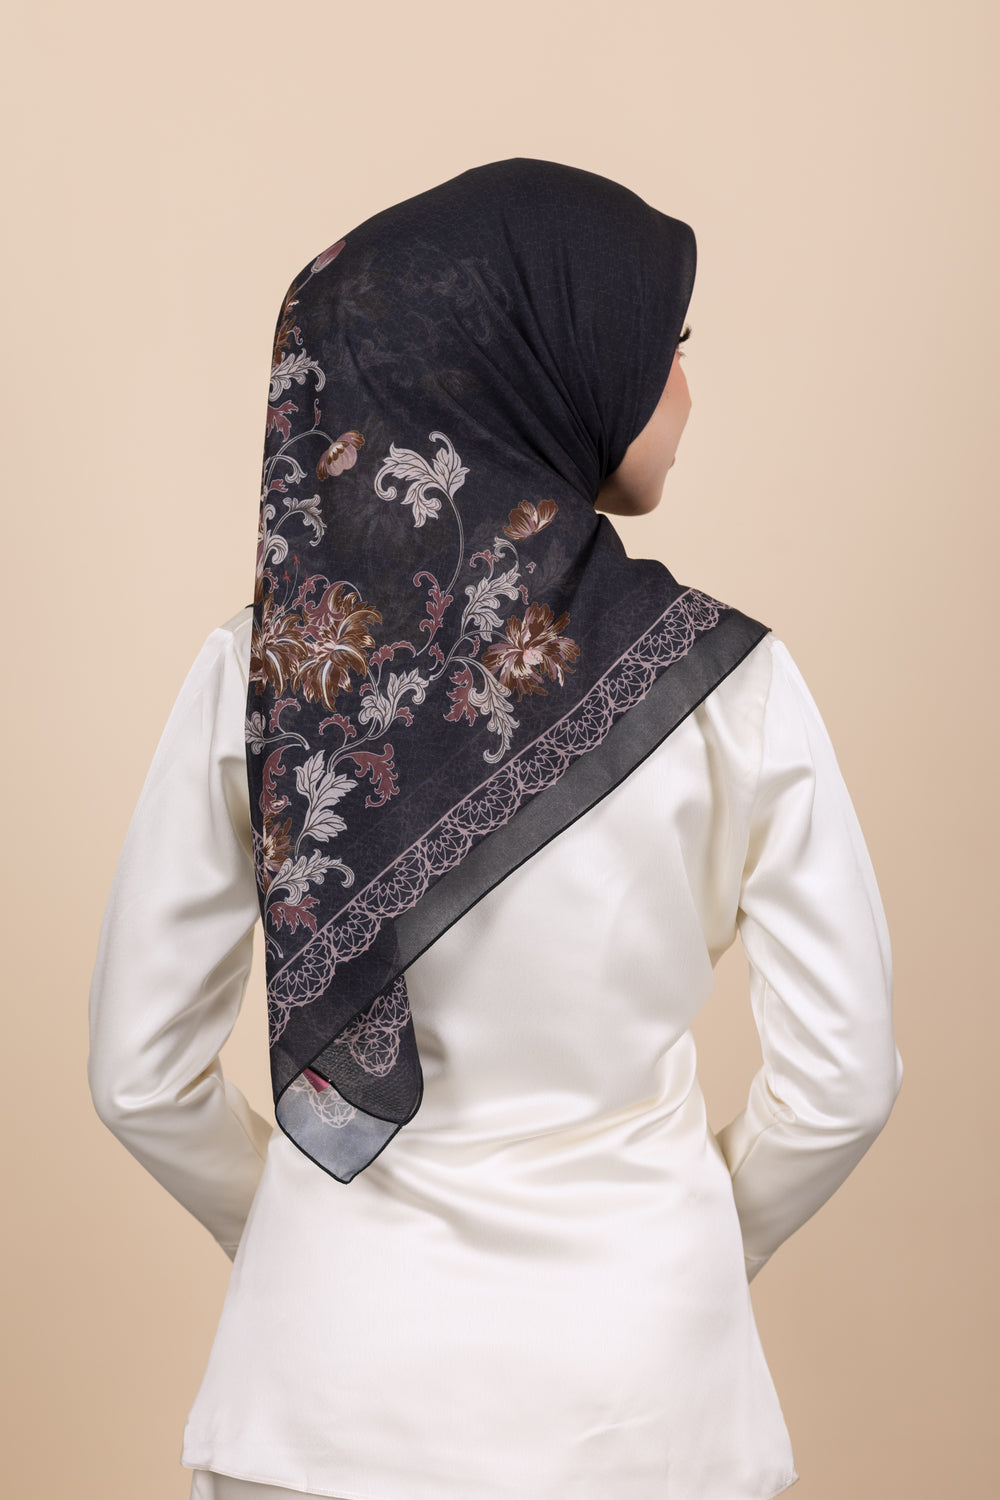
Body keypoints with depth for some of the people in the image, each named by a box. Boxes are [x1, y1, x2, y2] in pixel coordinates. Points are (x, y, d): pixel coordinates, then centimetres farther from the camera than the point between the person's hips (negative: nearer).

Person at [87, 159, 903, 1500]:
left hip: (333, 1371, 1)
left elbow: (140, 1074, -4)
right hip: (634, 1388, -1)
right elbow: (842, 1083, -8)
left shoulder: (255, 671, -10)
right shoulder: (727, 687, -14)